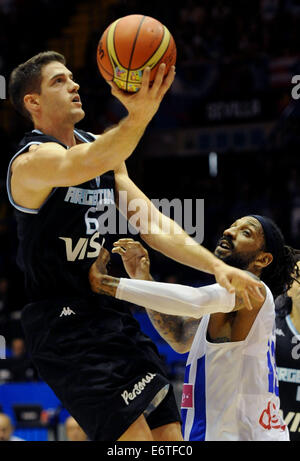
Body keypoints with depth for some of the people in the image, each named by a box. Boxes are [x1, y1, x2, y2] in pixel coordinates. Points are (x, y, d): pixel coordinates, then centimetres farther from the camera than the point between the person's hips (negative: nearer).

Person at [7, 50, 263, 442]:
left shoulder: (104, 149, 14)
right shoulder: (31, 161, -13)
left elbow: (153, 225, 12)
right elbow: (83, 165, -36)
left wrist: (215, 265, -1)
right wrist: (138, 116, -53)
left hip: (113, 316, 8)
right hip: (63, 324, -8)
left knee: (169, 436, 4)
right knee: (135, 438, -18)